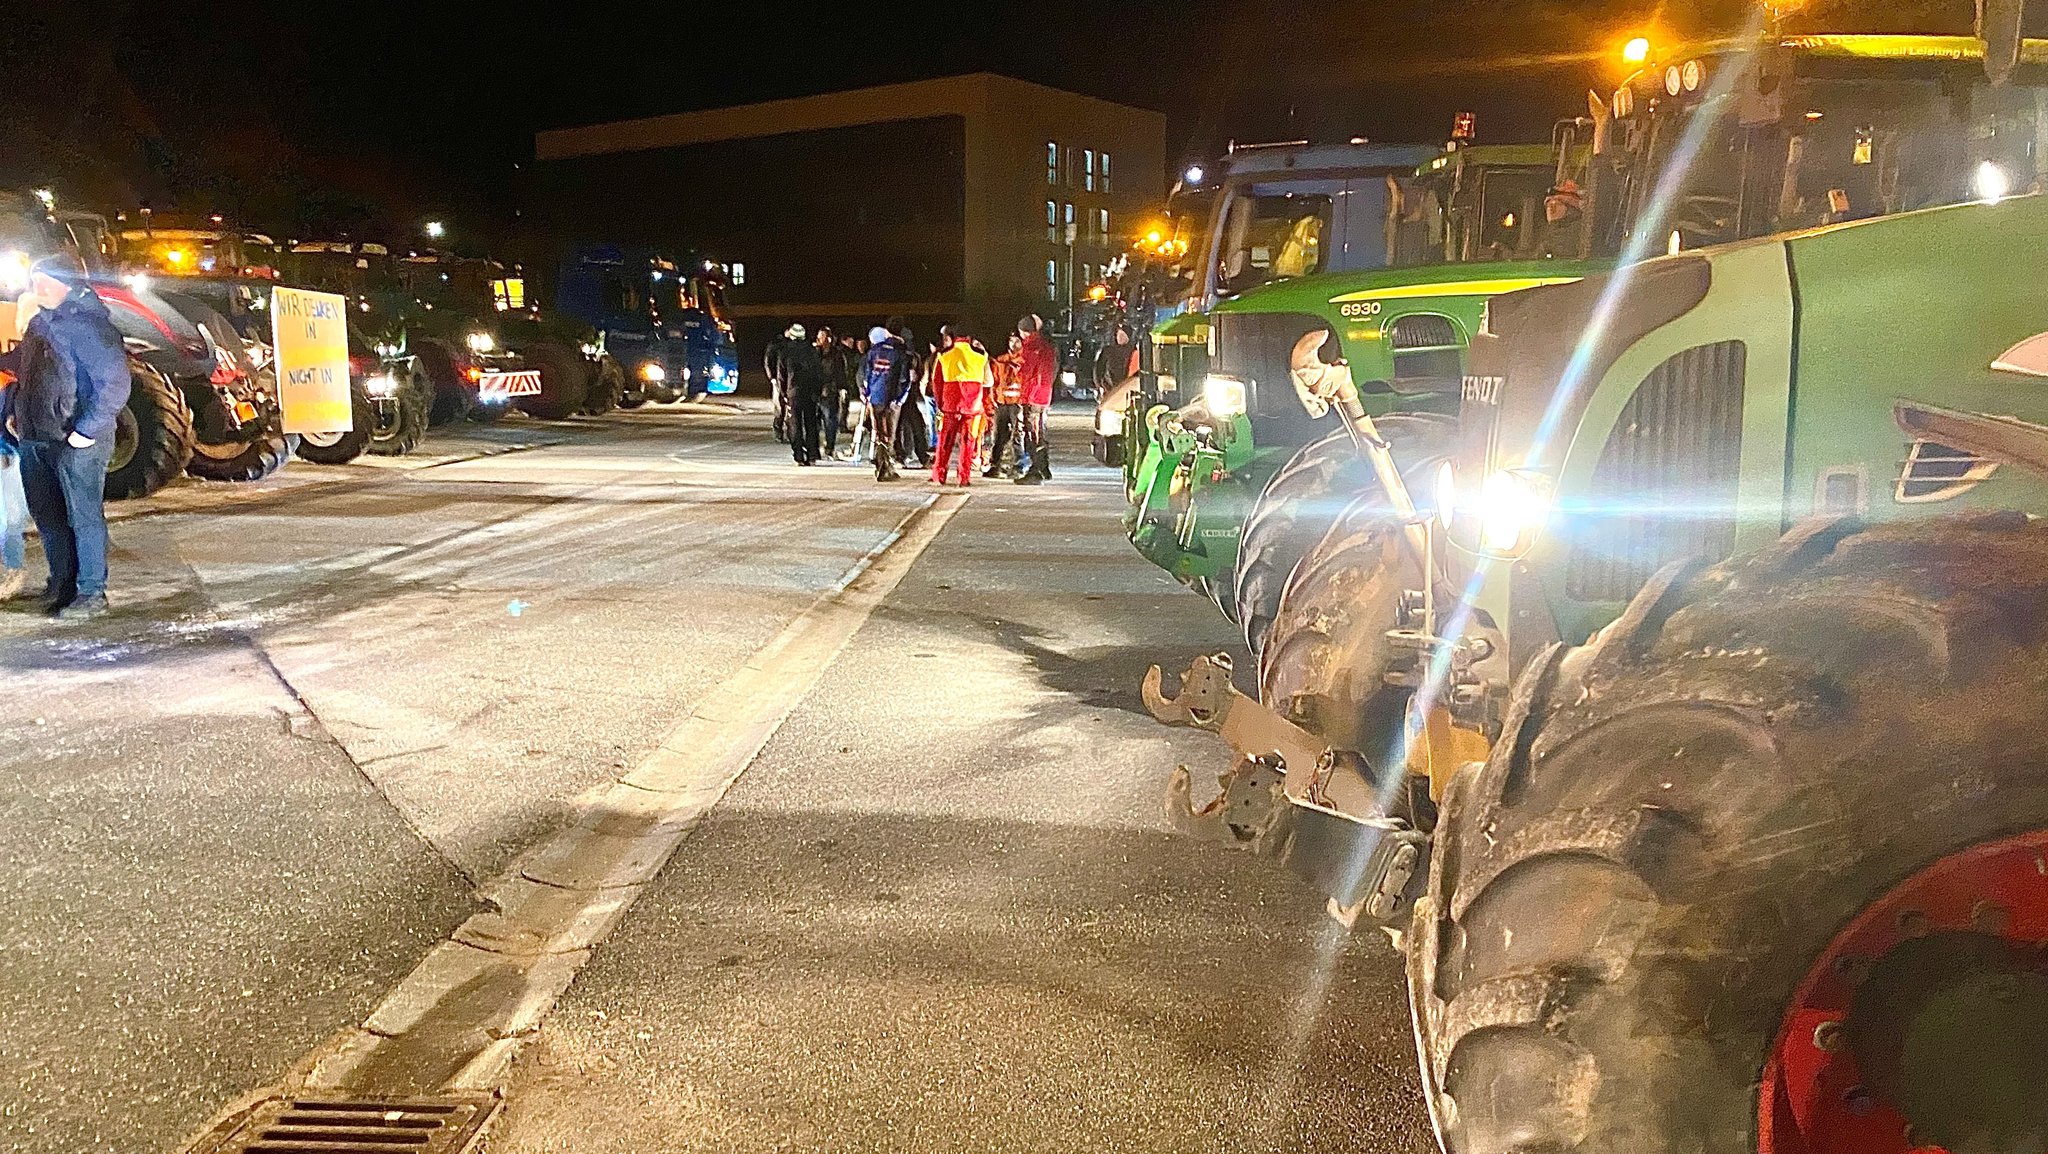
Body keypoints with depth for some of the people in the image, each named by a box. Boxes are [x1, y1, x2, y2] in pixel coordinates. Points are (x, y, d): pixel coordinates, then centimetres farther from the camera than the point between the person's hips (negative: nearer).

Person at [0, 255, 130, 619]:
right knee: (46, 515, 15)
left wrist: (87, 430, -21)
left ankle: (92, 593, 5)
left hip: (76, 442, -9)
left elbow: (114, 382, -21)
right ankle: (61, 582, 28)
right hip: (35, 439, 9)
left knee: (84, 516, -2)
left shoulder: (87, 323, -13)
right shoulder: (40, 323, 14)